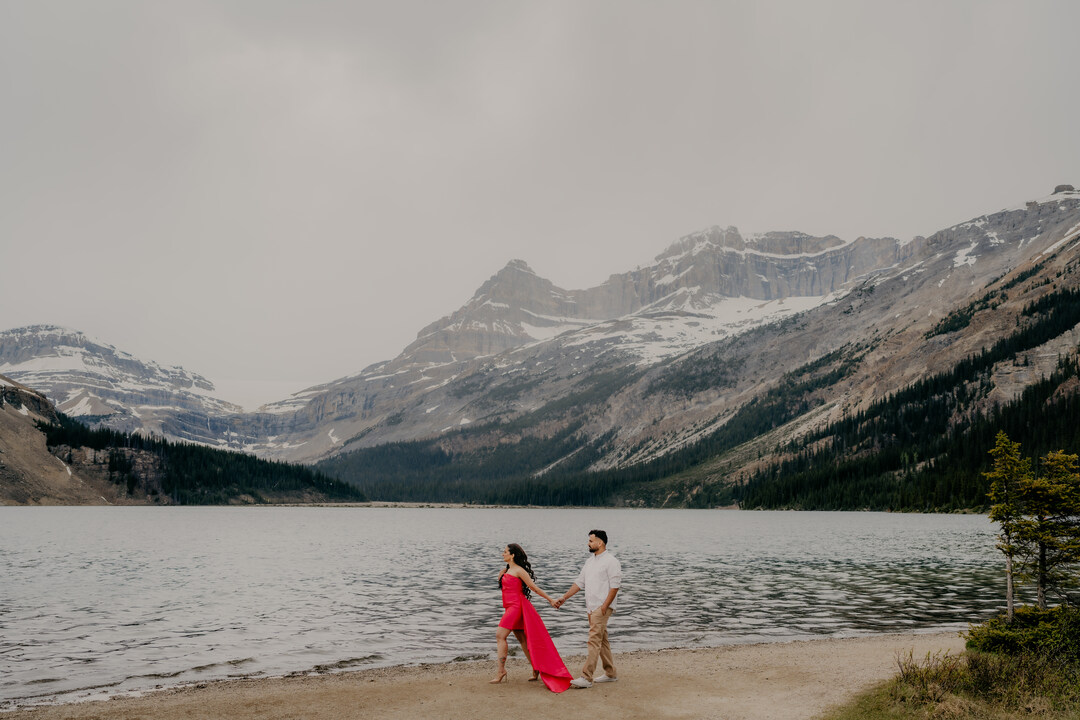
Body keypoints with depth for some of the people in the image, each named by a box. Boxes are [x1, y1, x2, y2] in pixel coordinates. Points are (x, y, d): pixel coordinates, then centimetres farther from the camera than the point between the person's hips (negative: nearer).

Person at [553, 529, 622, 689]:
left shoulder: (611, 561, -10)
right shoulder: (590, 561, 16)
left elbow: (615, 586, -14)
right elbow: (579, 582, 19)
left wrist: (605, 606, -18)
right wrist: (564, 598, 13)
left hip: (602, 608, -9)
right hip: (591, 607, 9)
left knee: (594, 640, -14)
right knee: (602, 640, 14)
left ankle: (586, 678, -18)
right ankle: (610, 674, 24)